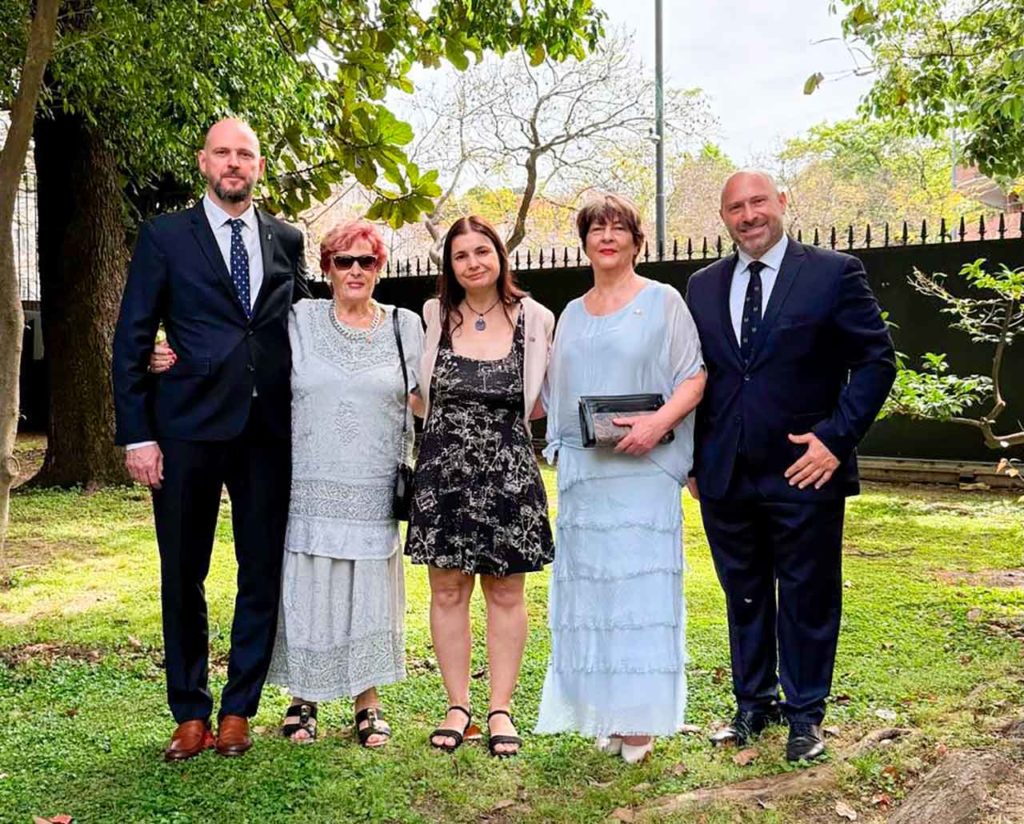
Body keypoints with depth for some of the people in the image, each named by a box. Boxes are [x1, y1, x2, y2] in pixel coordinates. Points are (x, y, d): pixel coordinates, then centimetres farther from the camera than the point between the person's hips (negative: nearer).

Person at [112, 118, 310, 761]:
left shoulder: (288, 241, 11)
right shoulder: (165, 236, 3)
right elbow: (132, 341, 1)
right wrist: (137, 433, -7)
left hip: (269, 433, 2)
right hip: (189, 430, -2)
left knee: (264, 574, 6)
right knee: (183, 577, 7)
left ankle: (238, 710, 21)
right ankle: (190, 714, 22)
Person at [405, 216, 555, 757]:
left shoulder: (535, 320, -1)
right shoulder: (433, 318, 3)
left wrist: (503, 419, 3)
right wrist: (452, 421, 11)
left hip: (509, 471, -1)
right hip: (443, 468, 1)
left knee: (505, 593, 6)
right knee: (448, 591, 5)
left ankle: (501, 709, 17)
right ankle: (458, 707, 17)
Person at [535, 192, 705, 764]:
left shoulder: (662, 301, 2)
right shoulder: (572, 314, 17)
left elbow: (694, 375, -4)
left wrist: (660, 421, -18)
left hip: (642, 470, -5)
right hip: (582, 471, 5)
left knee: (639, 586, -5)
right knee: (586, 586, 4)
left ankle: (640, 719, 4)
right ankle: (604, 713, 14)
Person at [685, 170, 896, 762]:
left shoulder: (834, 273, -3)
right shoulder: (704, 286, 9)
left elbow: (877, 361, -5)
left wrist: (836, 437, -14)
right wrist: (694, 459, 7)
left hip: (804, 473, -4)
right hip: (725, 476, 4)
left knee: (808, 599, 7)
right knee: (744, 596, 15)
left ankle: (805, 713, 23)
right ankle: (754, 703, 31)